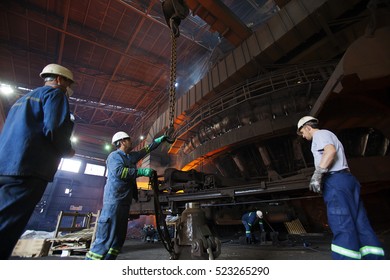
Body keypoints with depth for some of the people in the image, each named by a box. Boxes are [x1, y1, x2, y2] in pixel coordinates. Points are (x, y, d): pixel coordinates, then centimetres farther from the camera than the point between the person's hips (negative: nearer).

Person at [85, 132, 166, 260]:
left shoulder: (131, 156, 20)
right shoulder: (114, 155, -5)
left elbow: (146, 149, 29)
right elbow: (119, 171, -22)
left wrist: (160, 140, 31)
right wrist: (141, 171, -20)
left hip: (124, 201, 9)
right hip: (114, 200, -9)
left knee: (119, 237, 11)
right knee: (105, 238, -9)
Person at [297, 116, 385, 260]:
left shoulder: (320, 134, 0)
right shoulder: (329, 136, 30)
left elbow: (331, 151, -19)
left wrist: (317, 174, -24)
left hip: (335, 180, -10)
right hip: (347, 178, 10)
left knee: (342, 226, -14)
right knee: (360, 224, 6)